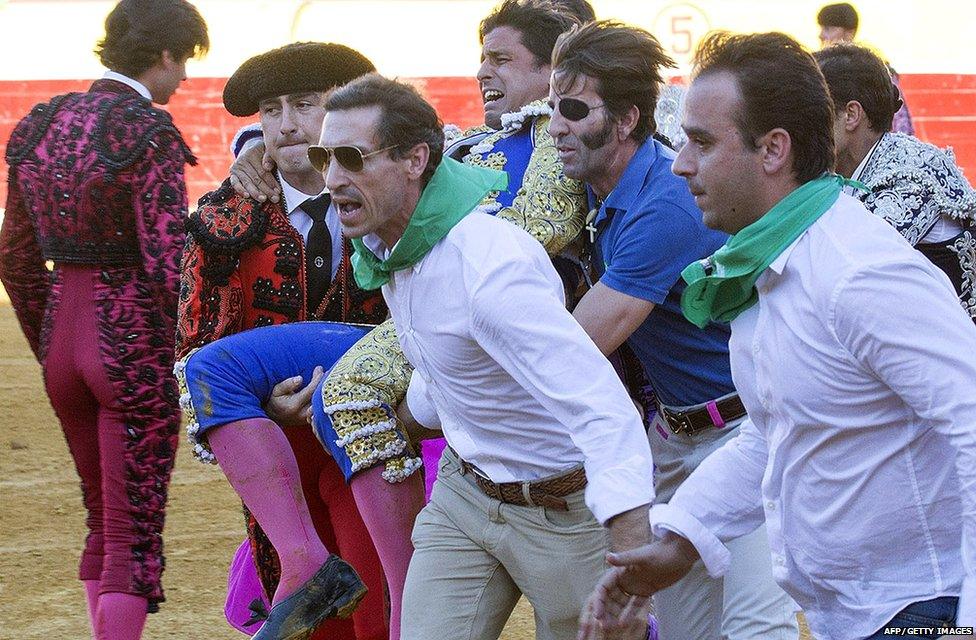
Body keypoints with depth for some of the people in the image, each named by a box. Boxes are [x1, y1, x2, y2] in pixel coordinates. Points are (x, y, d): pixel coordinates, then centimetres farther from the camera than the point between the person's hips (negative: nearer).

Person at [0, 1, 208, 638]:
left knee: (103, 522, 21)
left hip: (63, 339, 7)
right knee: (133, 537, 0)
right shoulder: (148, 133, -14)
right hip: (133, 346, -7)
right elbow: (167, 265, -19)